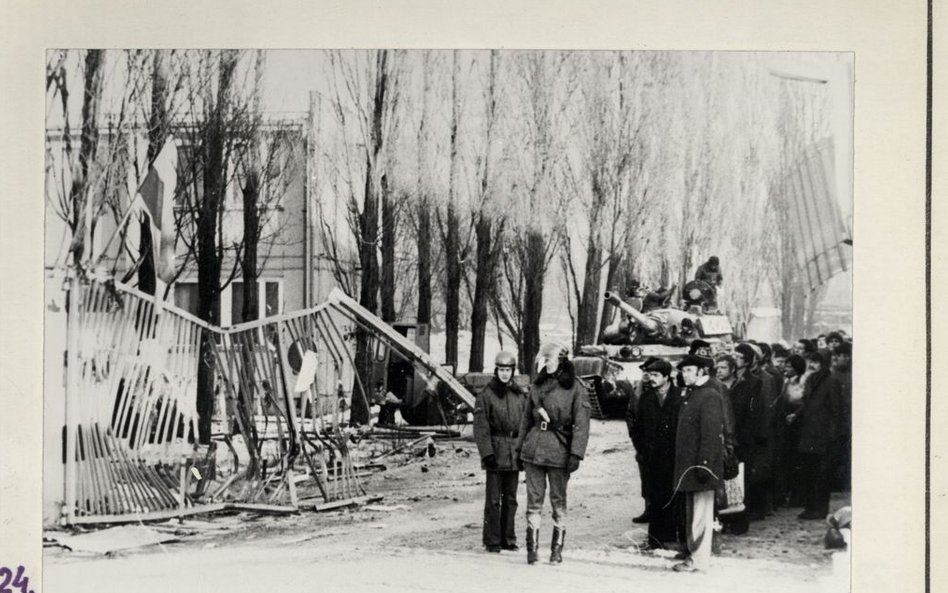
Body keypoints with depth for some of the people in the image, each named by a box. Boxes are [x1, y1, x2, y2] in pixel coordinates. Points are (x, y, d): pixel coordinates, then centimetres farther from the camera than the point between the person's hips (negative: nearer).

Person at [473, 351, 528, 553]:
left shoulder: (520, 395, 10)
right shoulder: (486, 395, -4)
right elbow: (481, 427, -8)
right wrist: (487, 452, -16)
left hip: (514, 452, 4)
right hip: (495, 451, -4)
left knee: (510, 499, 10)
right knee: (493, 499, -2)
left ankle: (508, 539, 17)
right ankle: (492, 541, 3)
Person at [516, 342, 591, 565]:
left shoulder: (575, 387, -5)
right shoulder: (537, 384, 10)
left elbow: (581, 424, -8)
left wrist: (576, 454, -14)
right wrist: (520, 447, 13)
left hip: (559, 448, -4)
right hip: (534, 446, 4)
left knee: (558, 501, 5)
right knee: (534, 500, 2)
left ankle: (557, 550, 13)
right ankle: (532, 548, 6)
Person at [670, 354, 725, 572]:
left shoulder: (709, 397, -11)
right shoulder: (688, 396, 17)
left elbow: (711, 434, -18)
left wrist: (704, 464, -22)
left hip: (701, 464, -9)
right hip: (687, 464, 9)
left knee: (701, 513, -6)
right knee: (692, 512, 14)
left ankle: (698, 559, -4)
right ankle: (693, 552, 20)